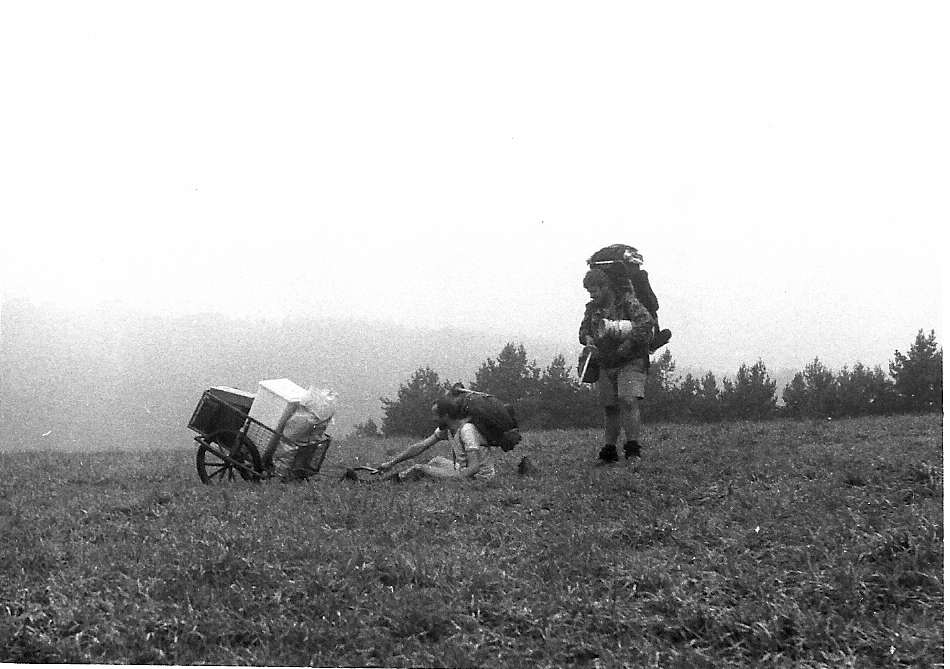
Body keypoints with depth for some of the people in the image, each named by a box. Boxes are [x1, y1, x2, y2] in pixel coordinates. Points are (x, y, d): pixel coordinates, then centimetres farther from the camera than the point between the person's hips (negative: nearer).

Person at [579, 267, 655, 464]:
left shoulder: (628, 301, -10)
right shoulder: (592, 308, 9)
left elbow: (646, 322, -21)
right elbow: (584, 330, 19)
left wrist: (626, 346, -23)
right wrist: (588, 340, -5)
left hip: (631, 361, -6)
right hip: (605, 364, 6)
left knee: (628, 401, -21)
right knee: (610, 407, 7)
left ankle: (633, 448, -18)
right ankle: (609, 449, 13)